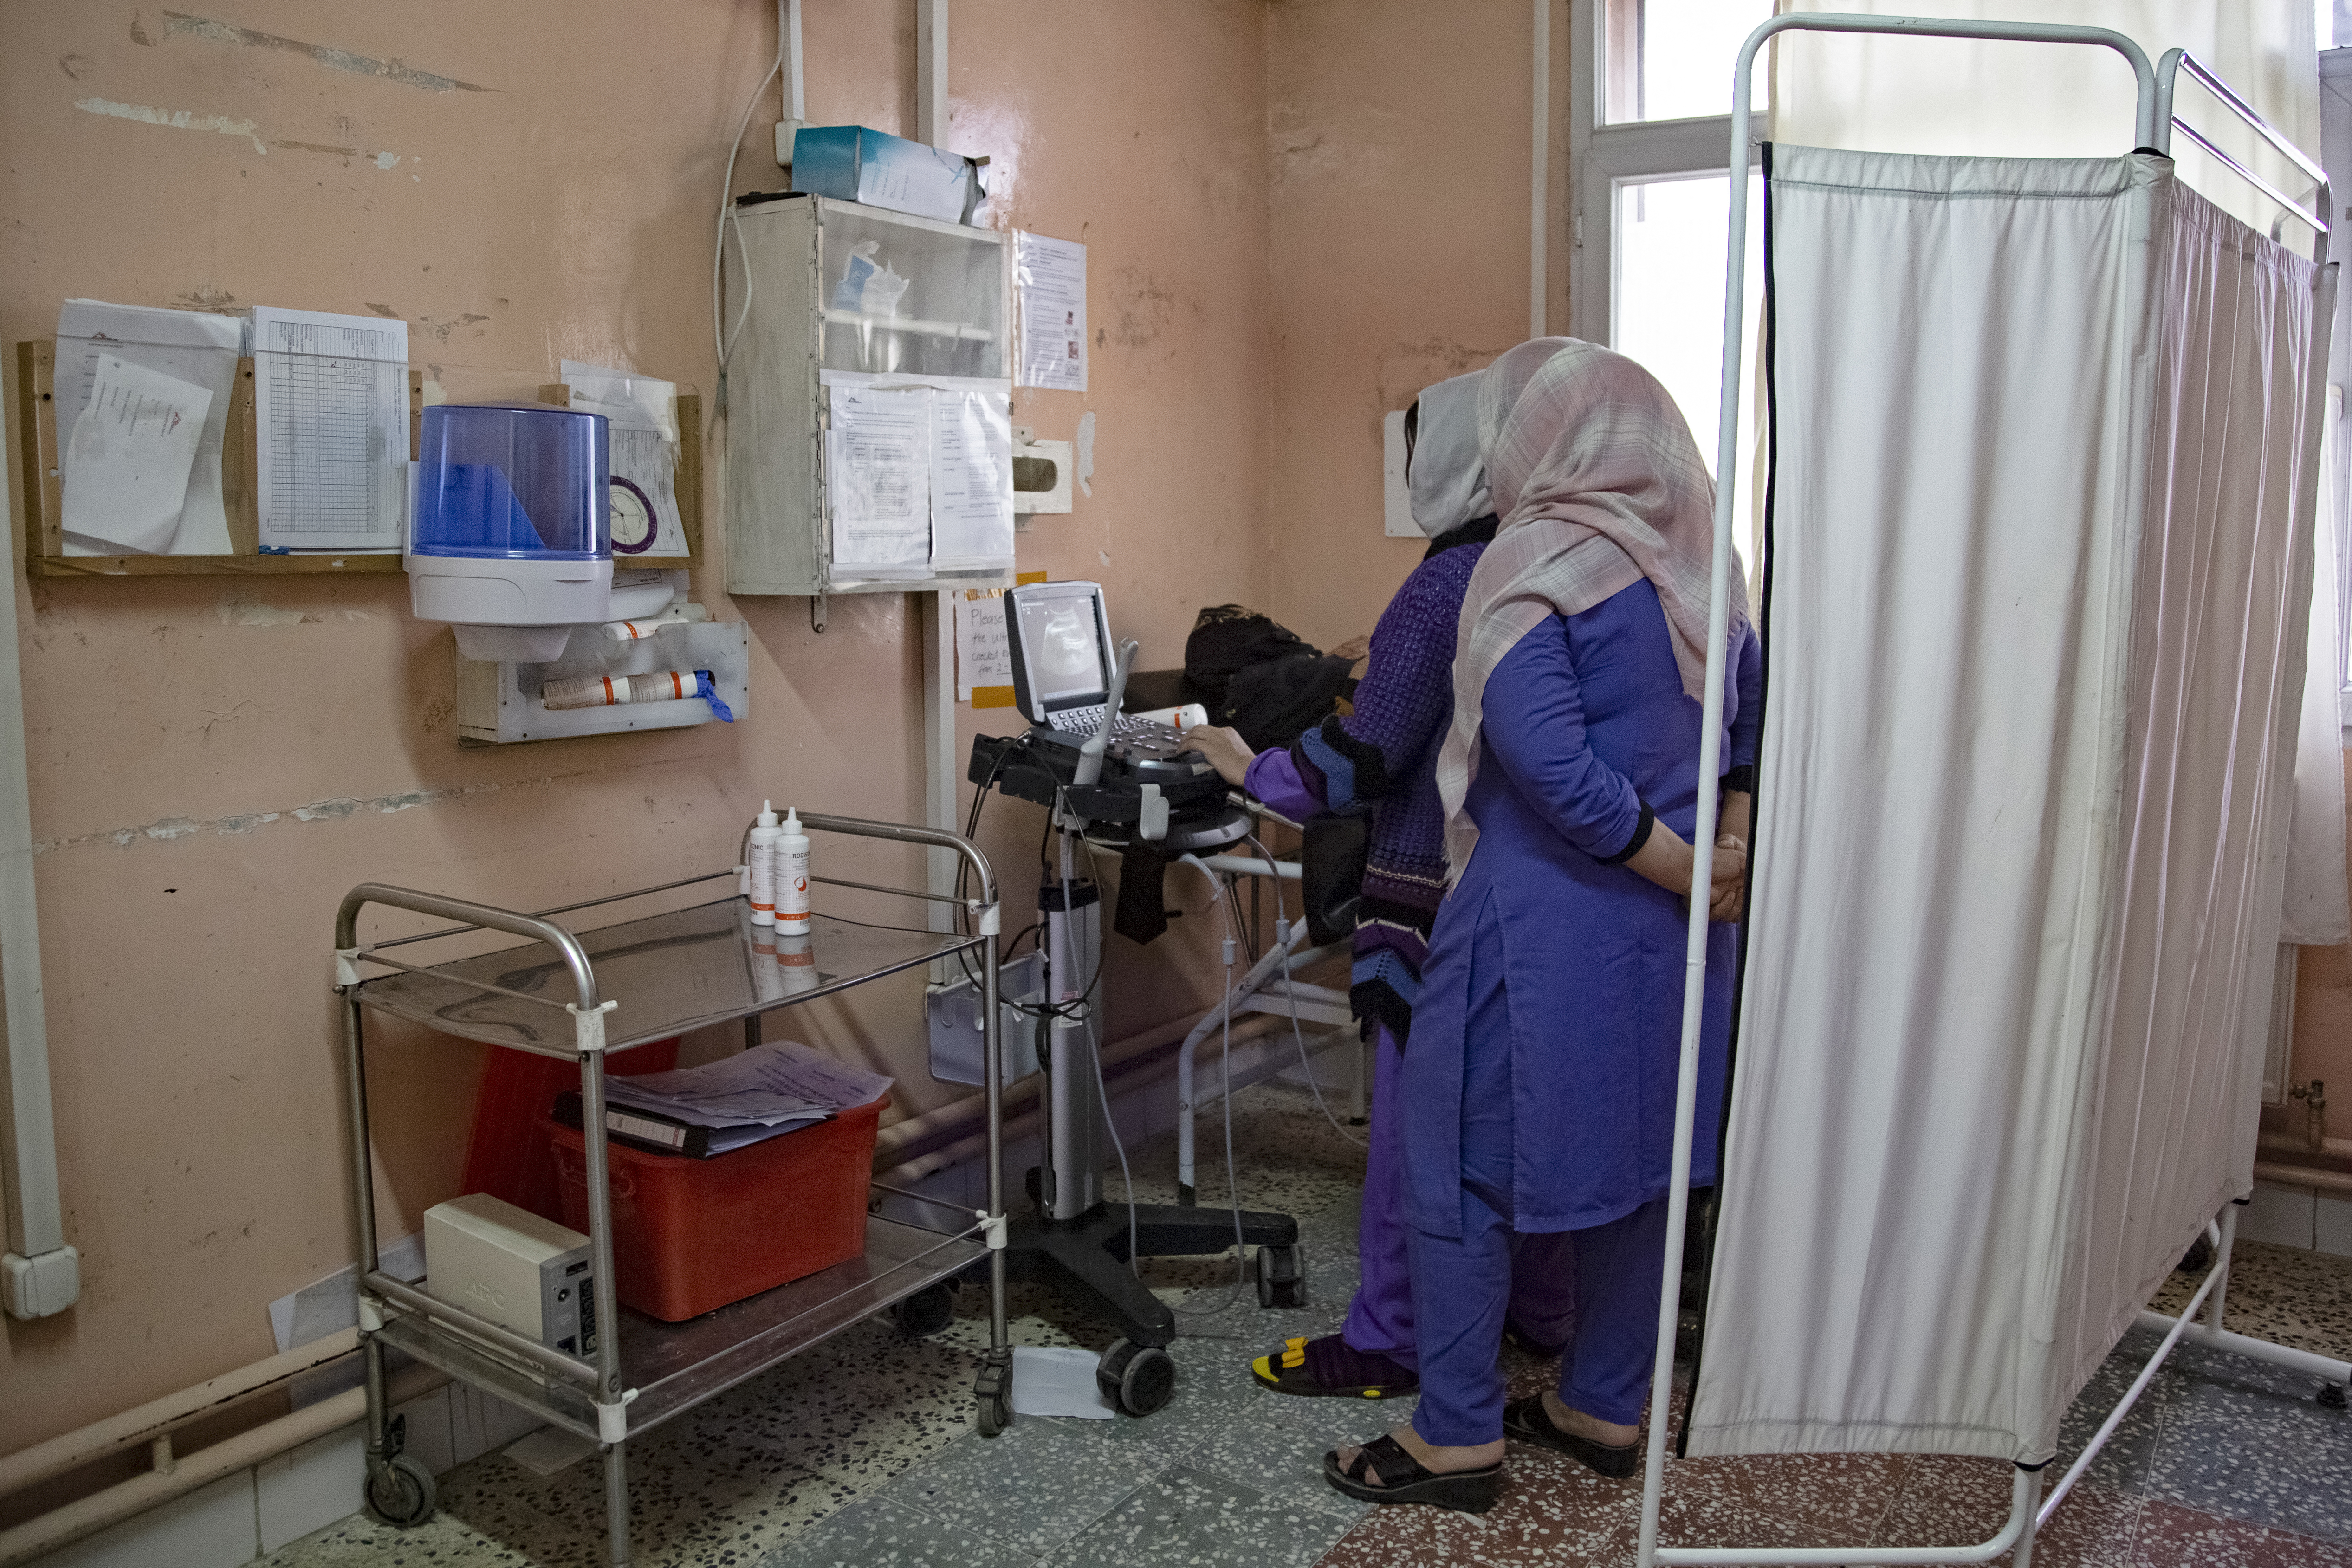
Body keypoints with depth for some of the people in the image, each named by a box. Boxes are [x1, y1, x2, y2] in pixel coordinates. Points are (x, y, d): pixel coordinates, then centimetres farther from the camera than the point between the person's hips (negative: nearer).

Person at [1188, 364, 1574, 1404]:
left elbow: (1366, 758, -18)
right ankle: (1542, 1311, 33)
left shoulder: (1446, 587, -18)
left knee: (1415, 1119, 2)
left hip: (1442, 898, -8)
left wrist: (1255, 773, -4)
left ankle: (1387, 1341, 15)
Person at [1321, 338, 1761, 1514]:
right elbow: (1753, 729, 12)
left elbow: (1552, 764, -24)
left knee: (1457, 1163, 6)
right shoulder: (1696, 560, 9)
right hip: (1669, 929, 8)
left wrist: (1686, 878, -15)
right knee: (1632, 1158, 17)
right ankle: (1603, 1411, 32)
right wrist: (1725, 860, 4)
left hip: (1547, 924, -8)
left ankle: (1456, 1440, 15)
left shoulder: (1535, 564, -15)